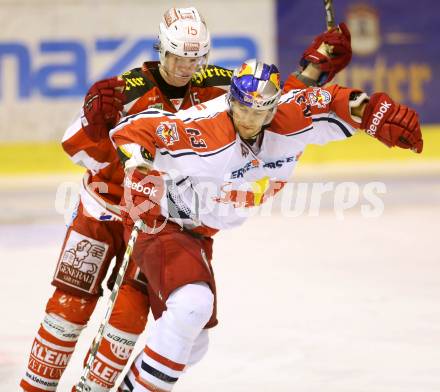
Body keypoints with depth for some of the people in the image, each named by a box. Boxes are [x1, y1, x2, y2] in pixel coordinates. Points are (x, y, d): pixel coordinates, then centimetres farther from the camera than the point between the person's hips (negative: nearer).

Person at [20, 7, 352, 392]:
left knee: (130, 312, -8)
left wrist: (314, 67, -14)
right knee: (72, 302, 0)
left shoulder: (215, 85, -9)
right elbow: (79, 146, -18)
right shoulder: (129, 90, -19)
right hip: (103, 208, -2)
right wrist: (97, 116, -38)